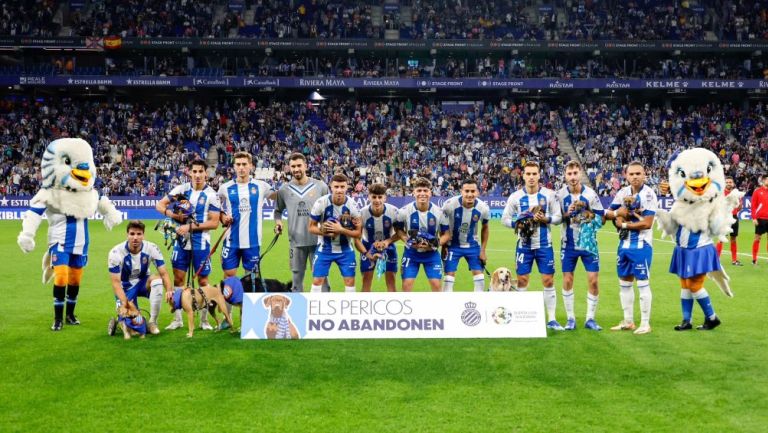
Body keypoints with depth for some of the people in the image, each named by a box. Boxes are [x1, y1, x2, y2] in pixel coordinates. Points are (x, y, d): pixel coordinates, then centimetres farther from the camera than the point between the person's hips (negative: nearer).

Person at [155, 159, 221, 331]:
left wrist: (191, 226, -18)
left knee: (203, 280, 3)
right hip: (181, 241, 3)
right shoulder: (181, 189, 2)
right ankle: (177, 319, 15)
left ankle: (204, 320, 15)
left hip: (201, 243, -3)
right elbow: (160, 205, 7)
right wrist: (171, 214, -12)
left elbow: (214, 223, -11)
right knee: (178, 278, 5)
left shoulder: (211, 195, -7)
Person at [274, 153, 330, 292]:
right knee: (297, 276, 10)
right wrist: (278, 222, -3)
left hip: (317, 240, -1)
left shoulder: (320, 186, -1)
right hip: (296, 241, 2)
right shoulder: (284, 189, 3)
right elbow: (278, 210, 16)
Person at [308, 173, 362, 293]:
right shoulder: (321, 203, -17)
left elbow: (358, 232, -10)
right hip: (324, 248, -1)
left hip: (345, 249, 1)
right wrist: (325, 232, -27)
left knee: (350, 281, 1)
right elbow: (311, 227, -7)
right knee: (317, 280, -3)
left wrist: (341, 230, -27)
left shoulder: (352, 205, -15)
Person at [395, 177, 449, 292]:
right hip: (411, 252, 0)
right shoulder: (404, 211, -13)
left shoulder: (438, 212, -11)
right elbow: (398, 229, 2)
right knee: (407, 284, -6)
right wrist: (407, 240, -17)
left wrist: (436, 244, -20)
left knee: (436, 284, -3)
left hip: (431, 253, 1)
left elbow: (447, 234, -3)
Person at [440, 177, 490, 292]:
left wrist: (483, 250, 2)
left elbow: (484, 228, 3)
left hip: (472, 245, 2)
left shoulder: (483, 208, -17)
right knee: (449, 275, -5)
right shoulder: (450, 204, -25)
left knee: (479, 275, 2)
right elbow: (442, 227, -8)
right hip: (453, 245, -2)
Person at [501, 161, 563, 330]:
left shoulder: (549, 194, -2)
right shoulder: (515, 196, -1)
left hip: (544, 245, 0)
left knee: (548, 281, 1)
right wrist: (519, 223, -15)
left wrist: (546, 219, -17)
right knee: (522, 280, 5)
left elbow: (558, 217, 2)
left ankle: (551, 319, 9)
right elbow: (505, 219, 3)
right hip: (524, 245, 0)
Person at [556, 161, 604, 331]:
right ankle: (570, 318, 15)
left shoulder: (590, 194, -7)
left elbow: (600, 218, -3)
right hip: (568, 244, 1)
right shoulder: (560, 194, -5)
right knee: (567, 280, 3)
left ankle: (590, 318, 10)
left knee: (593, 280, -4)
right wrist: (567, 214, -18)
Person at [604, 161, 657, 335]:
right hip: (624, 244, 7)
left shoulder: (648, 194, -13)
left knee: (643, 284, -2)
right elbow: (608, 213, 11)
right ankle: (628, 321, 24)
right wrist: (617, 213, -10)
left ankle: (645, 323, 8)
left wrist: (624, 224, -9)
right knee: (624, 283, 13)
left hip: (641, 245, -7)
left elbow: (647, 224, -18)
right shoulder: (622, 193, 6)